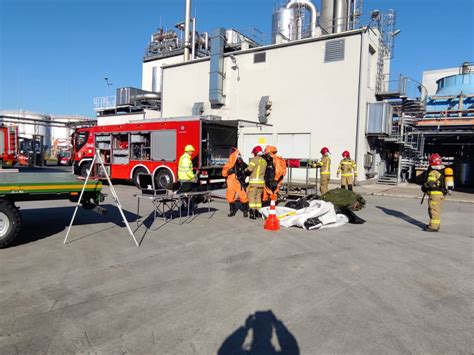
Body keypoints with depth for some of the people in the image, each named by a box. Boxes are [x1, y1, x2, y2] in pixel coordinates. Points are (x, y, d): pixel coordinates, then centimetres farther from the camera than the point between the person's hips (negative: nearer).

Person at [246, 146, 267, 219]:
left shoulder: (255, 159, -8)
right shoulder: (264, 161, 14)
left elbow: (249, 170, -14)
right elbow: (263, 171, 12)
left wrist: (245, 171, 5)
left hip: (254, 181, -7)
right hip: (261, 181, 7)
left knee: (252, 197, -1)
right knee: (258, 197, 16)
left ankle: (253, 213, -5)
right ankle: (258, 212, 20)